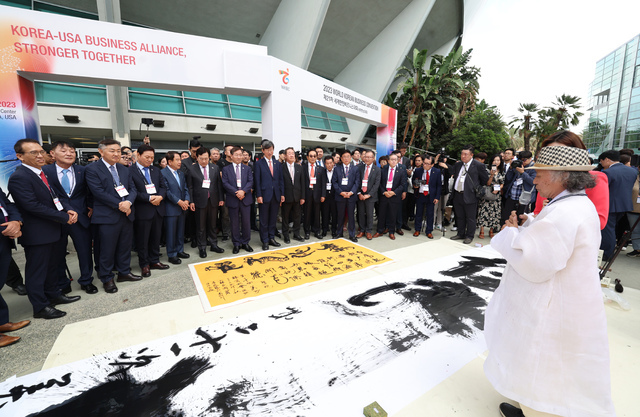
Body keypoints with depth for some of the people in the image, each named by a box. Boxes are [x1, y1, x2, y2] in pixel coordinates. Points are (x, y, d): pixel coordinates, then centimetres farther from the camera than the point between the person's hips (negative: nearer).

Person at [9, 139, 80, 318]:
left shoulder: (41, 173, 11)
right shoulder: (19, 177, -17)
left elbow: (54, 197, 12)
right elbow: (33, 206, -23)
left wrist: (69, 210, -7)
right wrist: (64, 218, -18)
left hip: (50, 230, 9)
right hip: (36, 234, -8)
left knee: (51, 266, 20)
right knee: (37, 270, 5)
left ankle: (53, 295, 35)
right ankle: (40, 307, 17)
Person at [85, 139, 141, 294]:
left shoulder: (125, 170, 12)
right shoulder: (92, 170, -5)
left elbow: (133, 189, 7)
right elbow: (99, 192, -14)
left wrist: (128, 202, -12)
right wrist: (119, 204, -17)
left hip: (127, 214, 5)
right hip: (107, 216, -5)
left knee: (125, 246, 14)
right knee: (107, 250, 5)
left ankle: (124, 272, 29)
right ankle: (107, 278, 21)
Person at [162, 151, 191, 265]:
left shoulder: (181, 174, 12)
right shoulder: (162, 173, -9)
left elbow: (185, 188, 11)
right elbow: (166, 191, -14)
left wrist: (186, 200, -5)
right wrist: (179, 201, -16)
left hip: (182, 207, 7)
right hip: (171, 208, -6)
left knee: (180, 231, 15)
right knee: (171, 233, 3)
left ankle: (180, 250, 28)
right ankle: (172, 255, 15)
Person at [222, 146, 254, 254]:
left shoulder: (247, 168, 10)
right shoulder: (226, 169, 5)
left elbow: (250, 181, 0)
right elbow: (225, 183, -4)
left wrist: (243, 191, -16)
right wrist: (236, 192, -15)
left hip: (246, 198, 1)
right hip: (232, 199, -1)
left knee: (246, 222, 6)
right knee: (234, 223, 6)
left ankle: (245, 243, 20)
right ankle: (236, 244, 19)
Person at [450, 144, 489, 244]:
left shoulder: (478, 165, -6)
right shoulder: (458, 164, 9)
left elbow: (485, 180, 1)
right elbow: (453, 174, 22)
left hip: (469, 195, -5)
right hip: (457, 195, 5)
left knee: (470, 218, 6)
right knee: (460, 217, 17)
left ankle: (470, 236, 19)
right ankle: (460, 234, 31)